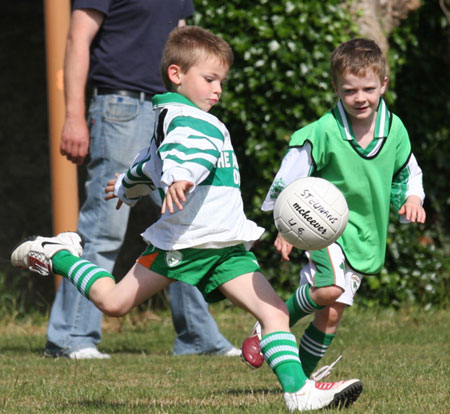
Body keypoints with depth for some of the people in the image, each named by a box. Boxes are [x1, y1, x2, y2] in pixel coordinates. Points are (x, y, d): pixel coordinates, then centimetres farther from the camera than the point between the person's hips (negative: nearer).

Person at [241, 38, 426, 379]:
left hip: (367, 234, 5)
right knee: (329, 290, -30)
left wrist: (412, 198, -2)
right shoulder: (324, 132, -16)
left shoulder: (395, 129, -2)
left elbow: (408, 172, 17)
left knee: (331, 314, 5)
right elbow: (290, 178, -8)